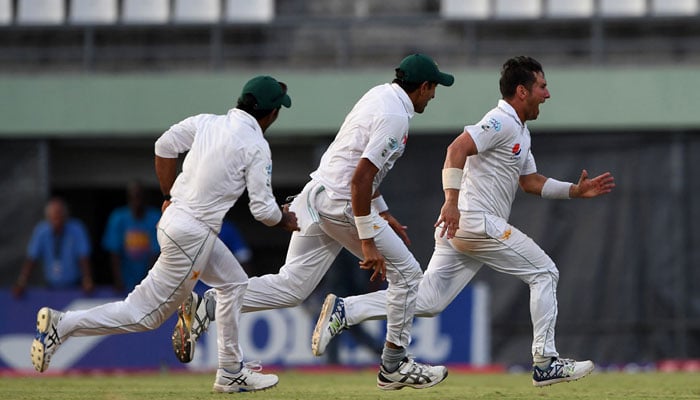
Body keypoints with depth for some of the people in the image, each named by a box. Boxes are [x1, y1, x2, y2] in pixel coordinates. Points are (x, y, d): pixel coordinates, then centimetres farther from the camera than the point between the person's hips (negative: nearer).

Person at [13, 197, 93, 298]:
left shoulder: (77, 230, -9)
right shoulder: (41, 231, -3)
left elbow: (84, 259, -11)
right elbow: (31, 259, -2)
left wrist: (87, 280, -30)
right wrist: (20, 284, -16)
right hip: (51, 288, 2)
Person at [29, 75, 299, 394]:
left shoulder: (206, 123, 5)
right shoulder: (256, 147, -14)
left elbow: (165, 145, 8)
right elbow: (263, 210, -12)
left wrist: (170, 196, 17)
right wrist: (287, 221, 10)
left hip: (174, 216, 9)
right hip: (193, 234, -9)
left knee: (234, 284, 22)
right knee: (145, 313, 0)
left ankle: (231, 373, 26)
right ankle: (62, 325, -5)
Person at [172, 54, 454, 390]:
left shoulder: (380, 94, 15)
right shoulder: (394, 117, -16)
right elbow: (360, 178, -23)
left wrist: (383, 214, 29)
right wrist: (368, 242, -22)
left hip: (316, 198, 9)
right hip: (342, 207, -9)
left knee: (290, 287, 5)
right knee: (406, 273, 6)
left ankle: (207, 306, -8)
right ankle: (394, 367, 10)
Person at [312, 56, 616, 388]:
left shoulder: (520, 132, 23)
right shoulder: (501, 122, -10)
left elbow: (530, 182, 29)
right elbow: (457, 149, -23)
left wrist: (576, 191, 19)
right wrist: (452, 201, -32)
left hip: (458, 225, 10)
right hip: (478, 221, -10)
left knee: (427, 302, 2)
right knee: (543, 273, -1)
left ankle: (344, 311, -5)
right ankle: (546, 363, -1)